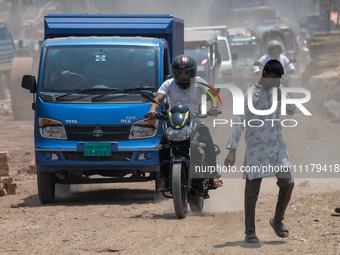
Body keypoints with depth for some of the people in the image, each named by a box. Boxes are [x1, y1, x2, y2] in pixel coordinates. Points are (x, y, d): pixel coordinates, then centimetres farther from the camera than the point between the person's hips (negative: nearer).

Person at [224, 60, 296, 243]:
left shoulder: (278, 90, 7)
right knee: (252, 190, -2)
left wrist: (280, 93, -13)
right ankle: (250, 231, 6)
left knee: (287, 182, -5)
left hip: (276, 145, 5)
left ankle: (278, 220, 16)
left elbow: (292, 111, 1)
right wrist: (232, 150, -24)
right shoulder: (251, 95, -12)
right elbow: (239, 122, -17)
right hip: (256, 147, -5)